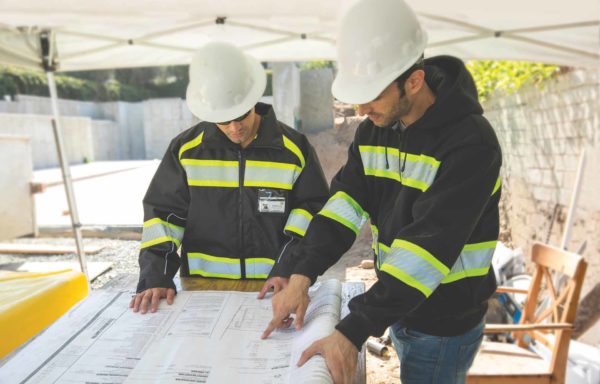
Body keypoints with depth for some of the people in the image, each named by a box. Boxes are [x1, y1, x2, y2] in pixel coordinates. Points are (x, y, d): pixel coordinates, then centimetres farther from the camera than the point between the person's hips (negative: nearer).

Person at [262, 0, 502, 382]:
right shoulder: (374, 131, -3)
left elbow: (428, 247, -32)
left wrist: (353, 331, -34)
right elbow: (345, 202, -9)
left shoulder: (470, 143, -26)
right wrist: (302, 274, -22)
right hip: (398, 307, 6)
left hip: (444, 324, -6)